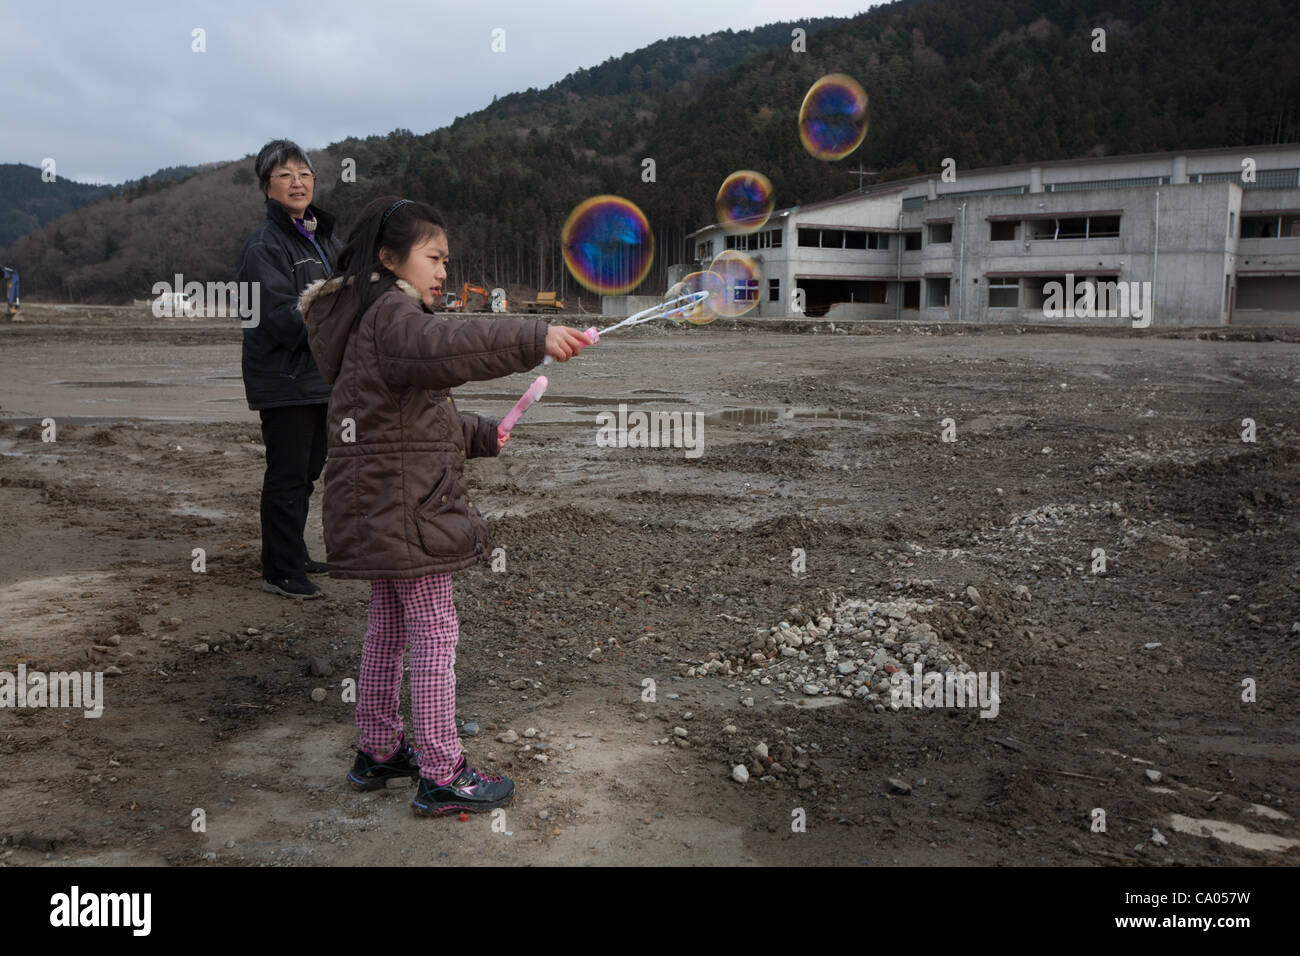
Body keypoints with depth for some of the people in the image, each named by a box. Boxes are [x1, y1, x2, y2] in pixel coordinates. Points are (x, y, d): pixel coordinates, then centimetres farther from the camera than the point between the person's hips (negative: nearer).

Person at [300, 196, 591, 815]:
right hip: (403, 505, -11)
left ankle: (377, 753, 29)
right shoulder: (390, 313, -13)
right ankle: (442, 777, 2)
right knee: (434, 630, -5)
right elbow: (442, 349, -38)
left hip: (375, 506, 11)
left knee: (389, 625, 17)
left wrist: (480, 436, 15)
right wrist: (534, 338, -44)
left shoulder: (376, 316, 20)